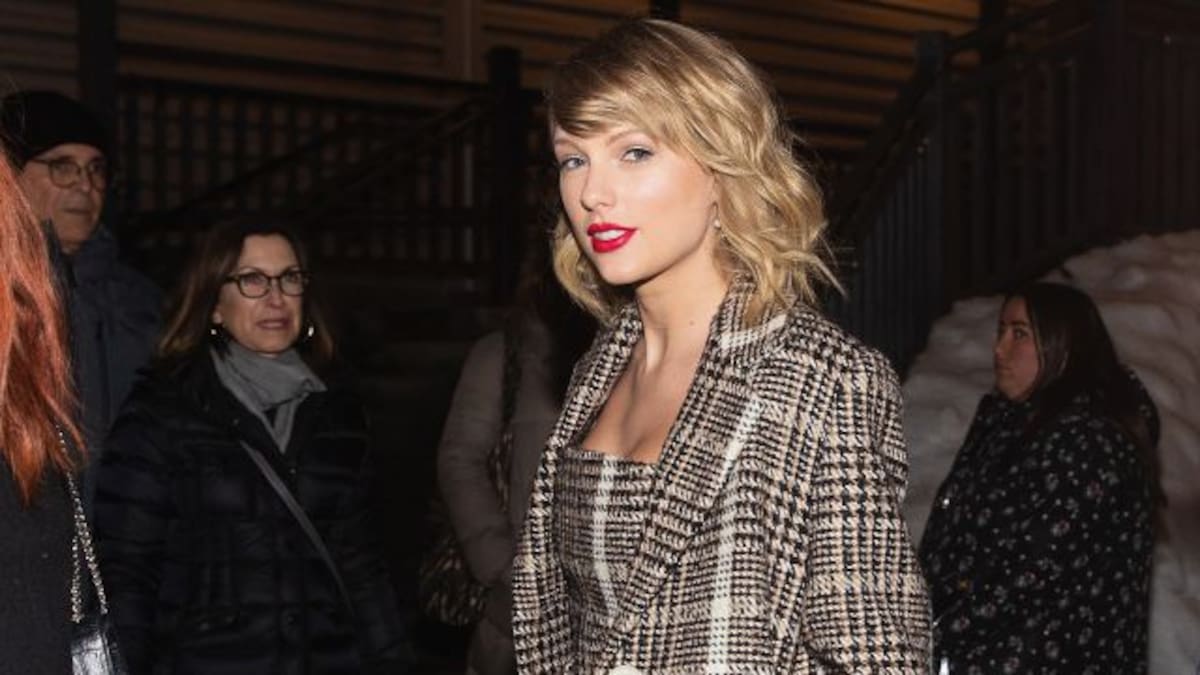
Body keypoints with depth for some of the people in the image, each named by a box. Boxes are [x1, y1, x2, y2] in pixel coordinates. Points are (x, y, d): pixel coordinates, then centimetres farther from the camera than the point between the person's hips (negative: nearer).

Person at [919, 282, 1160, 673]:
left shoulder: (1088, 441, -14)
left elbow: (1034, 571, -19)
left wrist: (935, 636, -15)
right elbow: (951, 526, 11)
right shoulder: (1002, 413, 11)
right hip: (984, 632, 7)